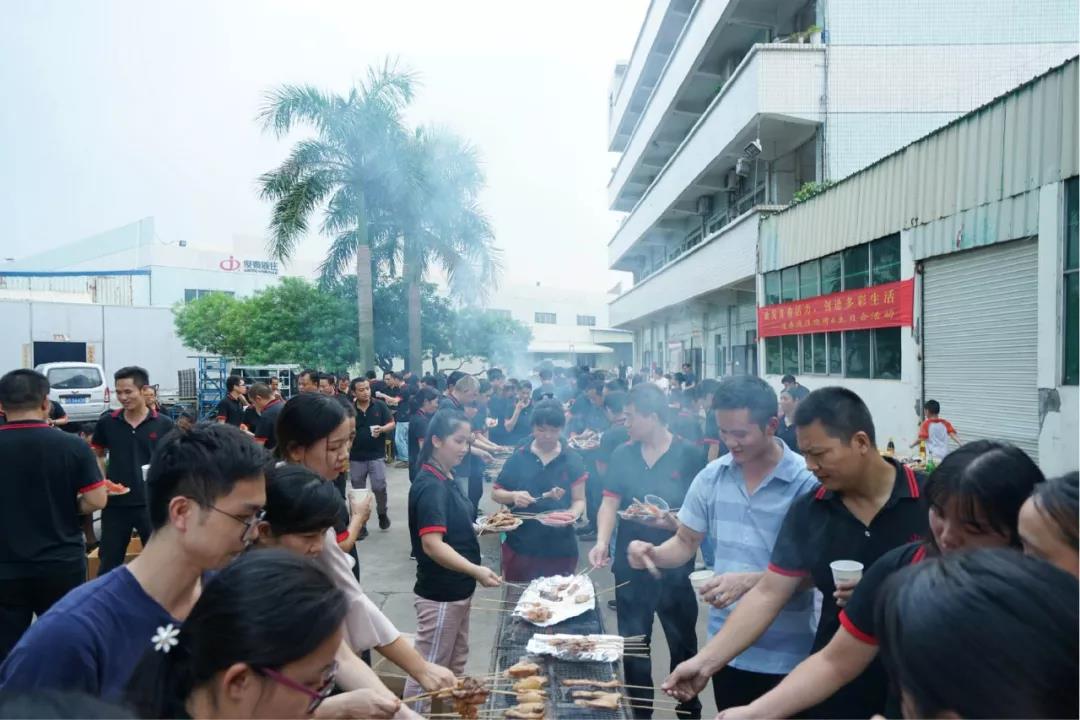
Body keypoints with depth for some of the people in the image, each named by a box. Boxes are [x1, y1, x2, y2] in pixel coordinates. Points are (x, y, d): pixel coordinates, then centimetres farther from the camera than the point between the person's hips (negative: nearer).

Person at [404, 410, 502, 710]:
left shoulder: (447, 479, 6)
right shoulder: (430, 486, -22)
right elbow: (432, 544, -30)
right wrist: (475, 570, -36)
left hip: (457, 590, 9)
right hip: (439, 594, -9)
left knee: (455, 666, 23)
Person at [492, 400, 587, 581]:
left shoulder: (573, 461, -1)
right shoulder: (519, 457, -1)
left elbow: (579, 500, 1)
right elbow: (495, 493, 4)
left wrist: (573, 514, -20)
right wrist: (513, 496, -16)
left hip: (560, 549, 0)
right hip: (520, 546, 1)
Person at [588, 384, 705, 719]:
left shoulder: (689, 455, -9)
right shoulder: (623, 455, 0)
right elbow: (610, 502, -5)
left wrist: (671, 520, -24)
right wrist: (602, 541, -21)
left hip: (675, 568, -3)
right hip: (630, 567, 3)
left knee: (683, 645, 14)